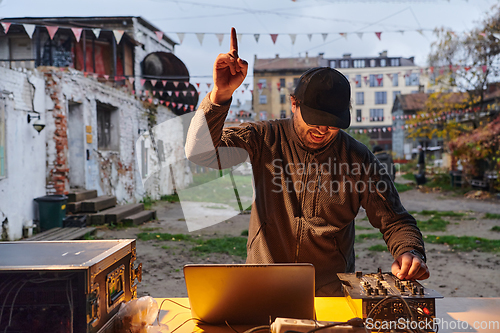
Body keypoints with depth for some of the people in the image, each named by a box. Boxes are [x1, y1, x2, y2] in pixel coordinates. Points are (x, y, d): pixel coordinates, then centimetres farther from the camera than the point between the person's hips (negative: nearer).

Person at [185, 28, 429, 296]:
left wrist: (409, 252, -17)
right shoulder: (264, 139, -3)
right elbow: (200, 153, -12)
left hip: (332, 291, 1)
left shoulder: (359, 159, -1)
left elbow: (394, 221, 5)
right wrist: (220, 94, -22)